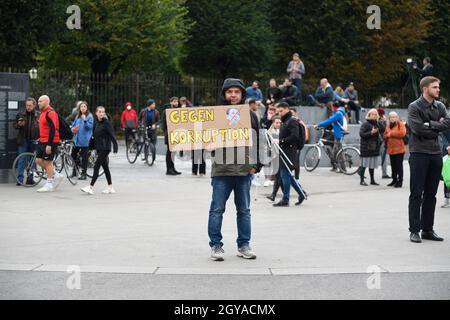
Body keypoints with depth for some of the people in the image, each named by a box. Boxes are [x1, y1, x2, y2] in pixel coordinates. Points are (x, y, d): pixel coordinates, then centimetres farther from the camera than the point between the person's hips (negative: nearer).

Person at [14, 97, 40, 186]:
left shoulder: (37, 116, 3)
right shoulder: (20, 114, 5)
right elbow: (15, 126, 10)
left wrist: (39, 138, -8)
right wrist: (18, 124, -11)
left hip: (33, 141, 1)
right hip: (23, 141, -1)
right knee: (22, 160, -4)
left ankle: (30, 179, 14)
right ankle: (20, 179, -4)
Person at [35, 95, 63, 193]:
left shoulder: (50, 113, -16)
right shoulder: (43, 112, 14)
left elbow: (53, 129, -22)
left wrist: (49, 144, -24)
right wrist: (41, 139, 22)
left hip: (50, 142, -10)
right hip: (42, 141, 10)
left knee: (47, 162, -3)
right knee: (39, 160, 9)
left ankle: (49, 185, 5)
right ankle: (56, 175, 20)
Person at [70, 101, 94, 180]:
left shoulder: (89, 116, -4)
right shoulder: (78, 117, 14)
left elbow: (90, 126, -15)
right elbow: (73, 125, 21)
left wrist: (85, 120, -29)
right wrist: (72, 129, -1)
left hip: (85, 140, -6)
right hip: (76, 139, 6)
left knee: (84, 157, -2)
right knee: (73, 155, 10)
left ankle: (83, 174, 5)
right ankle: (74, 171, 26)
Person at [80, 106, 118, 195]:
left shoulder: (106, 123, -11)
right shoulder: (97, 123, 11)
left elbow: (112, 135, -14)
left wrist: (115, 146, -20)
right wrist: (92, 146, 13)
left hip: (105, 148, -8)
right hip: (99, 148, 8)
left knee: (96, 166, -11)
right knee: (105, 167, 12)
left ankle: (91, 187, -11)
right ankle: (110, 187, 18)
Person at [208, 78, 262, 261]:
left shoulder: (250, 115, 9)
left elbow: (257, 141, 11)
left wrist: (256, 166, 4)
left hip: (244, 170, 2)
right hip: (221, 170, -2)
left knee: (244, 210, 9)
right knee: (217, 210, 0)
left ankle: (244, 245, 18)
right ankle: (216, 245, 8)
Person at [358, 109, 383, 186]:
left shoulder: (378, 124, 13)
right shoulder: (365, 124, -7)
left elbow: (381, 132, 20)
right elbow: (361, 134, -14)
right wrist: (371, 133, -23)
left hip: (375, 147, 6)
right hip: (366, 147, -6)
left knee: (372, 165, 11)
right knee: (364, 164, -4)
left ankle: (372, 180, 18)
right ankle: (362, 180, 1)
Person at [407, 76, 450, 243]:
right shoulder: (414, 107, -6)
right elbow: (416, 128, -18)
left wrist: (429, 124, -13)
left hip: (436, 154, 6)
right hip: (419, 153, -6)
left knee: (431, 194, 10)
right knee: (416, 194, -3)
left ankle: (428, 229, 17)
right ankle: (414, 230, 2)